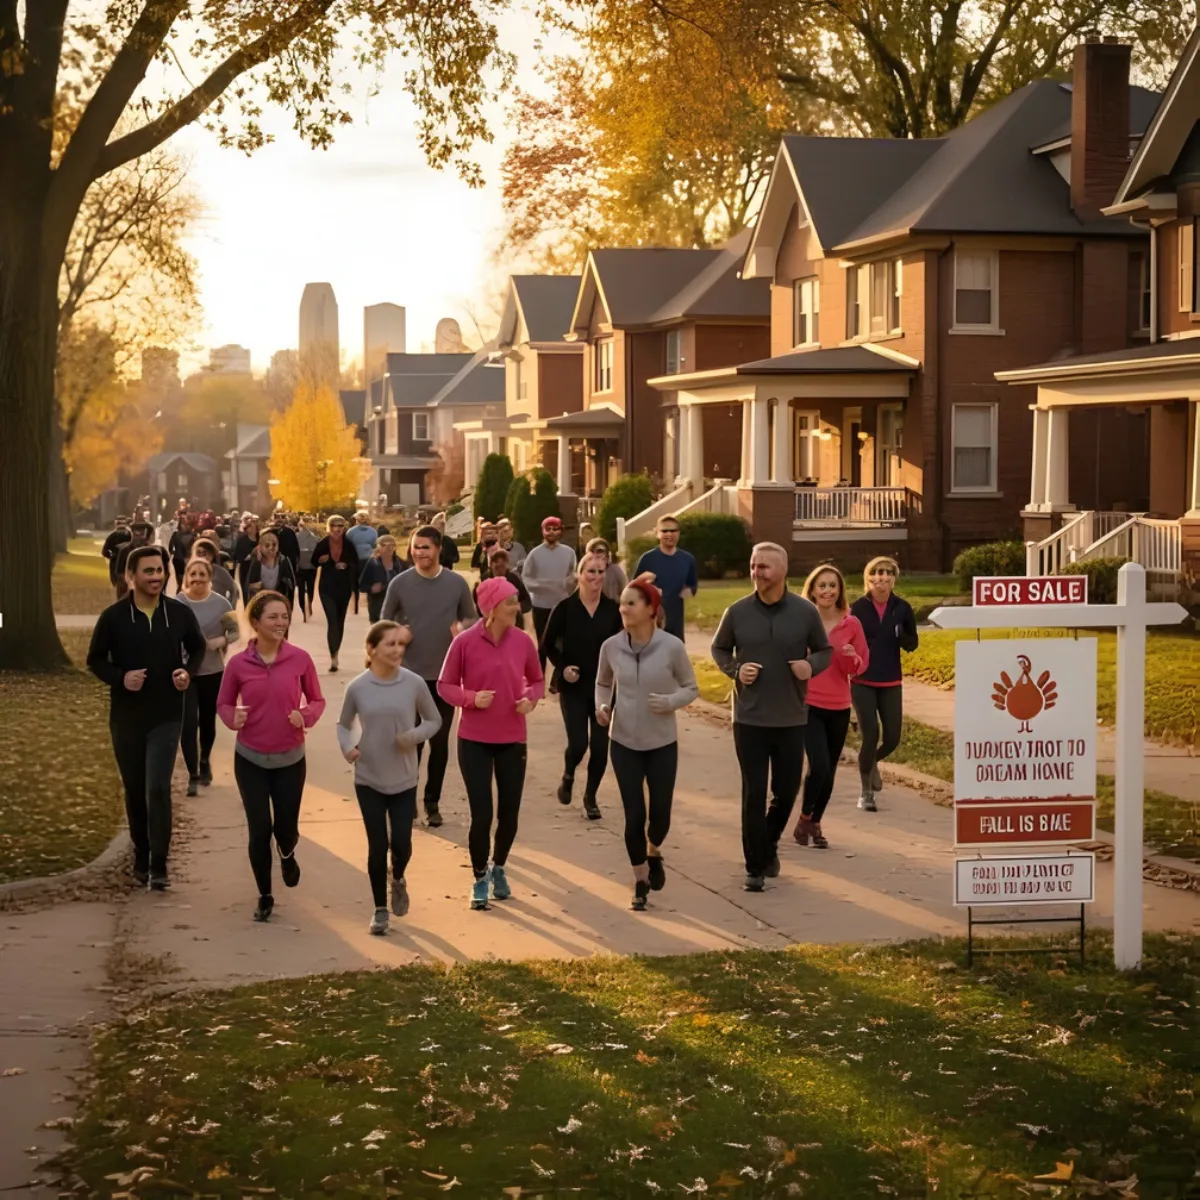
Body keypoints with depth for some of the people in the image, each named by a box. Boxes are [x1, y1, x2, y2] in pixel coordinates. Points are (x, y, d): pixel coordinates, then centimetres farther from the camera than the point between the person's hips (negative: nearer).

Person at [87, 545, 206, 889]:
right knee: (134, 791, 13)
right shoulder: (113, 617, -8)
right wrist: (120, 678, -18)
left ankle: (159, 865, -4)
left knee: (158, 789, -12)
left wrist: (188, 672, -9)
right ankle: (141, 858, 30)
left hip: (166, 716, -1)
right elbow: (95, 660, 1)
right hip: (126, 716, 1)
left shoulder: (180, 613, -5)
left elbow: (197, 648, 12)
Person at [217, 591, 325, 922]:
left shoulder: (300, 659, -9)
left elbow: (317, 700, 1)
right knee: (259, 829, -2)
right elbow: (223, 703, 2)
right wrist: (233, 717, -19)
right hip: (250, 759, -1)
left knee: (286, 827, 7)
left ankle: (287, 855, 46)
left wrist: (305, 716, -20)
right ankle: (264, 896, 20)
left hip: (290, 759, 1)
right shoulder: (238, 664, -10)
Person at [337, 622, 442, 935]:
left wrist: (415, 736, -16)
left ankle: (398, 880, 38)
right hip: (368, 780, 0)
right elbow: (343, 725, 7)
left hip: (404, 780, 0)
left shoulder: (414, 684, -9)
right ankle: (380, 909, 22)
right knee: (377, 847, 2)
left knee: (401, 845, 1)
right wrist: (347, 747, -14)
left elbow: (434, 721, 4)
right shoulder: (358, 687, -9)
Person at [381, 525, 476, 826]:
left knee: (440, 742, 7)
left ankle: (432, 802, 18)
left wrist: (463, 628, -14)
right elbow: (384, 624, 4)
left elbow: (471, 618, 7)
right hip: (409, 674, -1)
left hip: (445, 675, 1)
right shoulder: (399, 583, -5)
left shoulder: (457, 583, -3)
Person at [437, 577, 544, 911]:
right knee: (481, 814, -2)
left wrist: (530, 698, -11)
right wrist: (471, 698, -21)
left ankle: (499, 869, 37)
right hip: (474, 740, -3)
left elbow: (537, 680, 10)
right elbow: (444, 685, -3)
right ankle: (480, 879, 21)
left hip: (512, 740, 3)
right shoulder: (464, 642, -12)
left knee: (509, 812, 9)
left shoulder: (522, 641, -4)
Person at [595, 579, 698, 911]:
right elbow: (602, 683, 12)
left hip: (662, 744, -1)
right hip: (624, 743, 1)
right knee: (634, 816, 0)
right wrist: (602, 706, -7)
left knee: (659, 815, 8)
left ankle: (654, 853, 44)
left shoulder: (672, 647, -13)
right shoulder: (611, 646, -7)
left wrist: (670, 701, -21)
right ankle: (640, 881, 22)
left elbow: (691, 688, -1)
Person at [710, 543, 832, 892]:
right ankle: (755, 867, 8)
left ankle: (769, 846, 38)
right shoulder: (737, 611, -4)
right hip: (749, 718, -1)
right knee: (754, 793, -1)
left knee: (787, 790, 12)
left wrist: (811, 666, -15)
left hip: (791, 718, 1)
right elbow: (719, 649, 10)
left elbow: (824, 651, 7)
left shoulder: (805, 611, -4)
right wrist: (735, 670, -10)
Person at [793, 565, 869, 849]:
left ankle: (815, 823, 30)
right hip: (808, 704, -3)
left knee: (829, 772, 10)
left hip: (839, 708, 3)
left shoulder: (851, 624, 0)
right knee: (819, 766, -16)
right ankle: (804, 818, 9)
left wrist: (851, 658, -16)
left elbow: (861, 665, 5)